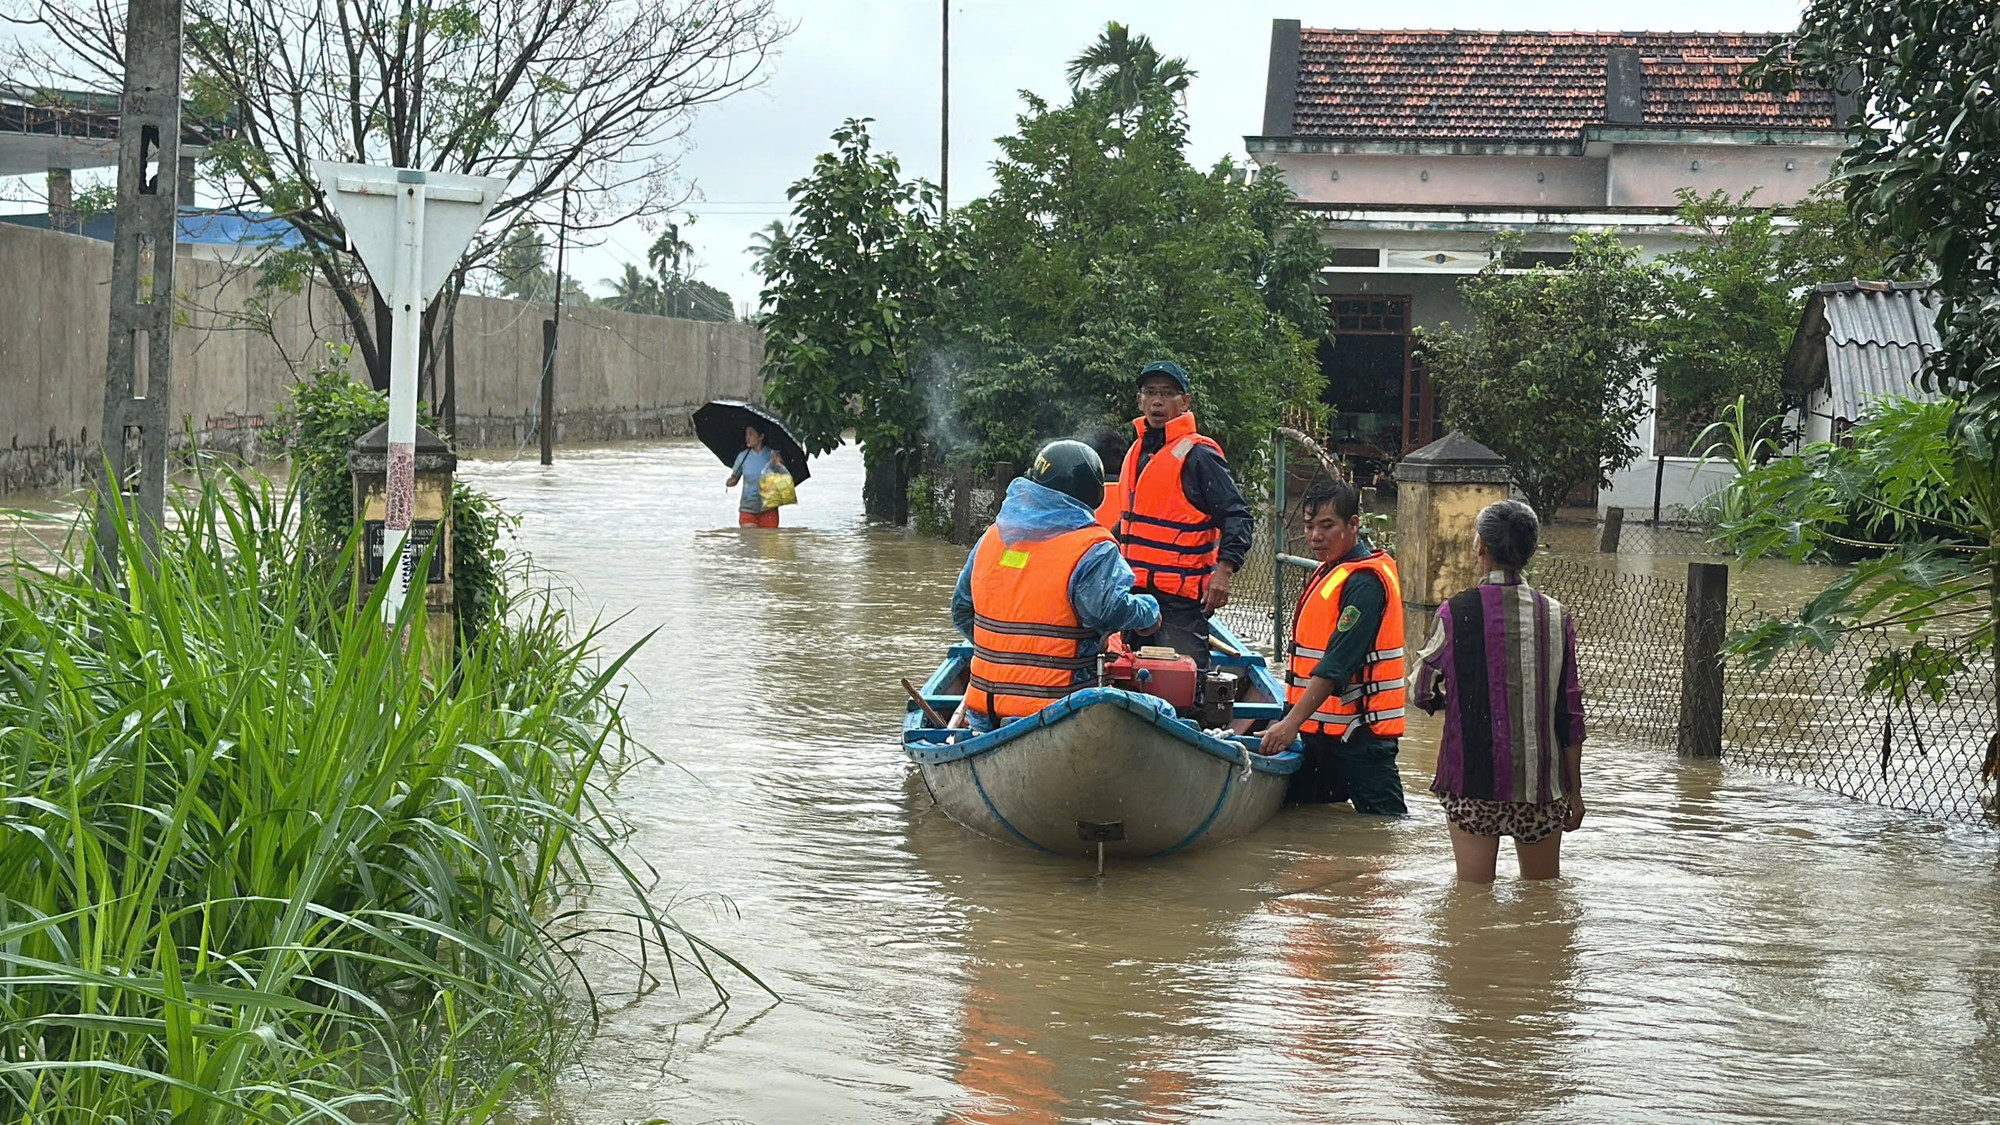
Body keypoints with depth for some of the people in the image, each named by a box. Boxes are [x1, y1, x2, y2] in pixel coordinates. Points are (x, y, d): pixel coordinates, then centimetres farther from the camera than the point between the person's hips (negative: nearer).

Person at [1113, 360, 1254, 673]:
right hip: (1137, 592, 8)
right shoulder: (1137, 451, 16)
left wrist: (1224, 570, -24)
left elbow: (1237, 517, -13)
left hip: (1182, 599, -8)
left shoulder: (1198, 455, -9)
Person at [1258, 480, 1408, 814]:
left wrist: (1292, 722, -30)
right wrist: (1292, 717, 18)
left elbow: (1337, 665, -25)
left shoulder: (1365, 581, -17)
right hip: (1322, 730, 10)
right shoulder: (1329, 570, 15)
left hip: (1358, 735, -10)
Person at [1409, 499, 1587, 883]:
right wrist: (1574, 789, 10)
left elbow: (1421, 693, 2)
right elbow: (1571, 711, 2)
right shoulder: (1556, 617, -1)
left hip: (1472, 780, -2)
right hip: (1542, 780, 2)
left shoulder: (1456, 613, -7)